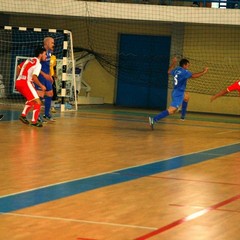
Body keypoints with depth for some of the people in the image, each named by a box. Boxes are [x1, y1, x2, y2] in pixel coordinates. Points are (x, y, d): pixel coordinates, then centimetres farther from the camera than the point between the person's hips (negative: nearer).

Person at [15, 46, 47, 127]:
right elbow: (34, 77, -18)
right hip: (26, 83, -9)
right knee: (37, 102, -5)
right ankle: (34, 121, -6)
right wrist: (41, 86, -7)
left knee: (31, 100, 27)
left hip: (18, 82, 9)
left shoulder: (29, 60, 19)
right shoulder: (38, 64, -7)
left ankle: (23, 115, 23)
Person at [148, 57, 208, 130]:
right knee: (171, 111, -17)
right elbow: (193, 76, -25)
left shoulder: (176, 70, 9)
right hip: (178, 94, -10)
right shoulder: (184, 72, -15)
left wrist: (173, 63, 41)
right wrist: (203, 72, -15)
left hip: (176, 92, 10)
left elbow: (169, 72, 30)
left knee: (186, 97, 37)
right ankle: (154, 119, -28)